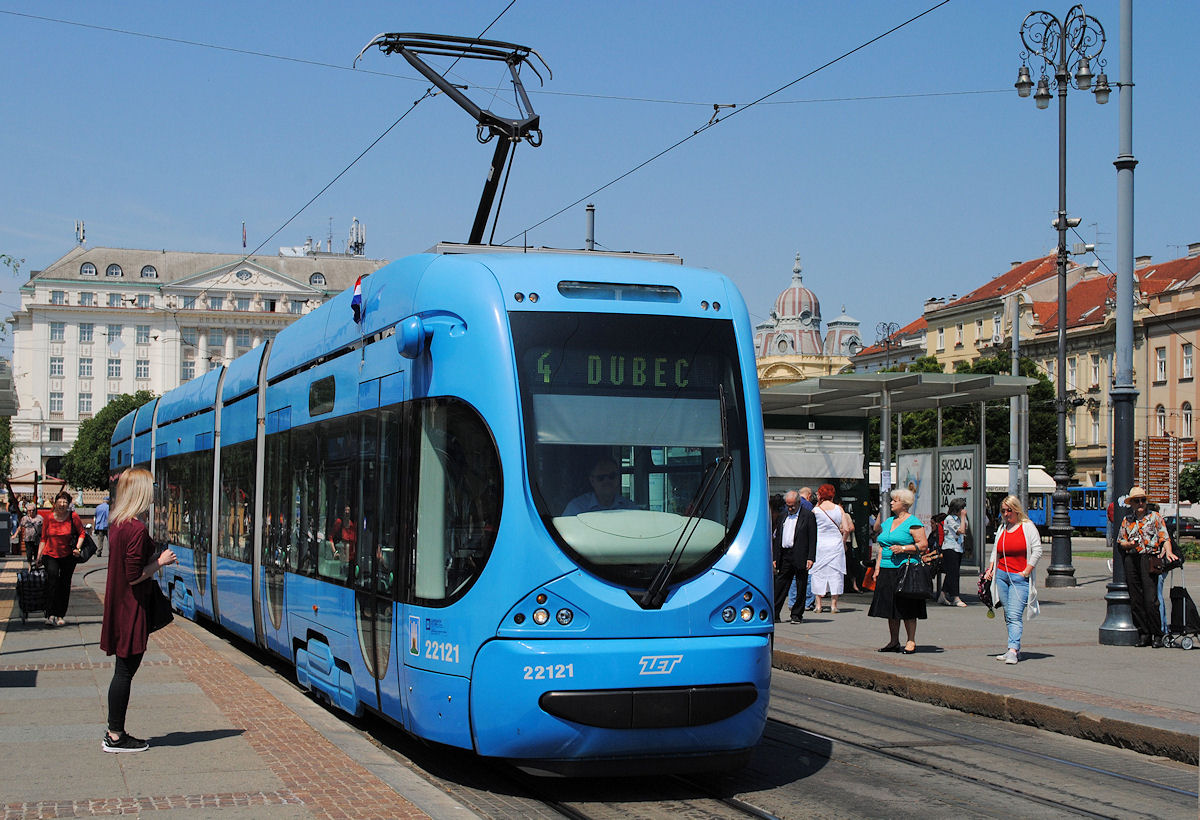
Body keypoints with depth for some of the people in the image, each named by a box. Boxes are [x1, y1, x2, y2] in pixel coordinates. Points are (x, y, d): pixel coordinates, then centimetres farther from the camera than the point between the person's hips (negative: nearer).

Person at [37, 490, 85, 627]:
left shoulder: (73, 517, -5)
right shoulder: (49, 518, 0)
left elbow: (81, 532, 5)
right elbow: (44, 538, 8)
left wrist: (77, 548, -8)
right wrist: (39, 555, 3)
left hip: (68, 556, 1)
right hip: (50, 555, -1)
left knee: (64, 585, 6)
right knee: (52, 575, -25)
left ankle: (60, 615, 21)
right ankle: (50, 614, -26)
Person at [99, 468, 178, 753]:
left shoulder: (120, 524, 9)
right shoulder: (137, 529, -20)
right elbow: (134, 576, -22)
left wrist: (156, 559, 10)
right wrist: (161, 562, -9)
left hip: (120, 606, 10)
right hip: (132, 610, -10)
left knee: (123, 670, 15)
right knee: (125, 670, -2)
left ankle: (114, 732, 21)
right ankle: (116, 737, 5)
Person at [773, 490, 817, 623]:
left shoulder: (808, 516, -2)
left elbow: (812, 539, -6)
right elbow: (777, 538, 16)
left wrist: (810, 558, -13)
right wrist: (775, 558, 10)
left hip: (800, 556, -4)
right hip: (784, 556, 4)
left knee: (801, 587, 2)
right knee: (779, 586, 3)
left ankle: (797, 615, 10)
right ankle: (774, 614, 5)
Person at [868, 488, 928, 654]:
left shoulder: (913, 523, -4)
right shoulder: (887, 522, 18)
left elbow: (923, 544, -9)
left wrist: (903, 549, -19)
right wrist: (877, 568, 13)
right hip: (887, 570, 7)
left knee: (907, 608, -6)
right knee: (890, 606, 7)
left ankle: (911, 641, 0)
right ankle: (894, 642, 14)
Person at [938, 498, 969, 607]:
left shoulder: (957, 519, 16)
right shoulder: (950, 519, -12)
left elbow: (964, 532, 18)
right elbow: (961, 531, -20)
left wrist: (964, 518, 12)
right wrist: (963, 516, -13)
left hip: (958, 549, 9)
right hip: (950, 549, -9)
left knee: (951, 574, 11)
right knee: (953, 573, -10)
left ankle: (943, 596, 17)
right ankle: (956, 599, -12)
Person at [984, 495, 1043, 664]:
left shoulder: (1027, 527, -1)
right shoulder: (1001, 528, 15)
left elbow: (1037, 550, -6)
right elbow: (995, 551, 22)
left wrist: (1026, 572, -11)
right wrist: (989, 570, 9)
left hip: (1020, 578, -6)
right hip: (1001, 575, 6)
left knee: (1014, 615, -15)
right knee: (1008, 616, 7)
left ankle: (1013, 650, -22)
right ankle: (1015, 649, 12)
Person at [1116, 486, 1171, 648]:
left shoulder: (1155, 517, 6)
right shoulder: (1126, 520, 16)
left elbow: (1165, 538, 0)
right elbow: (1120, 540, 20)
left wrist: (1168, 552, -18)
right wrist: (1128, 544, -2)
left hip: (1149, 557, -4)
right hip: (1131, 560, 4)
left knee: (1150, 599, -11)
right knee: (1135, 599, 2)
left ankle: (1157, 635, -4)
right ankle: (1143, 634, 9)